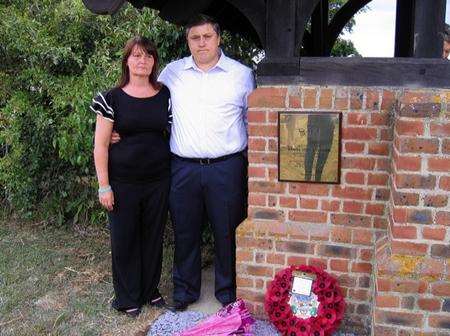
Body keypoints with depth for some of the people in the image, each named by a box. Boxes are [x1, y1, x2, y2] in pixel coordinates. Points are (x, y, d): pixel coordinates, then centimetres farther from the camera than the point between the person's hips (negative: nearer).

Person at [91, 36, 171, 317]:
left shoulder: (165, 95, 3)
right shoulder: (112, 99, -5)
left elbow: (173, 134, 9)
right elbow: (100, 146, -5)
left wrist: (174, 174, 4)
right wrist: (104, 186, -7)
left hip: (158, 180, 2)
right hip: (123, 183, -2)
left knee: (153, 237, 13)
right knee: (125, 240, 8)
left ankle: (150, 289, 34)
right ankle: (128, 298, 27)